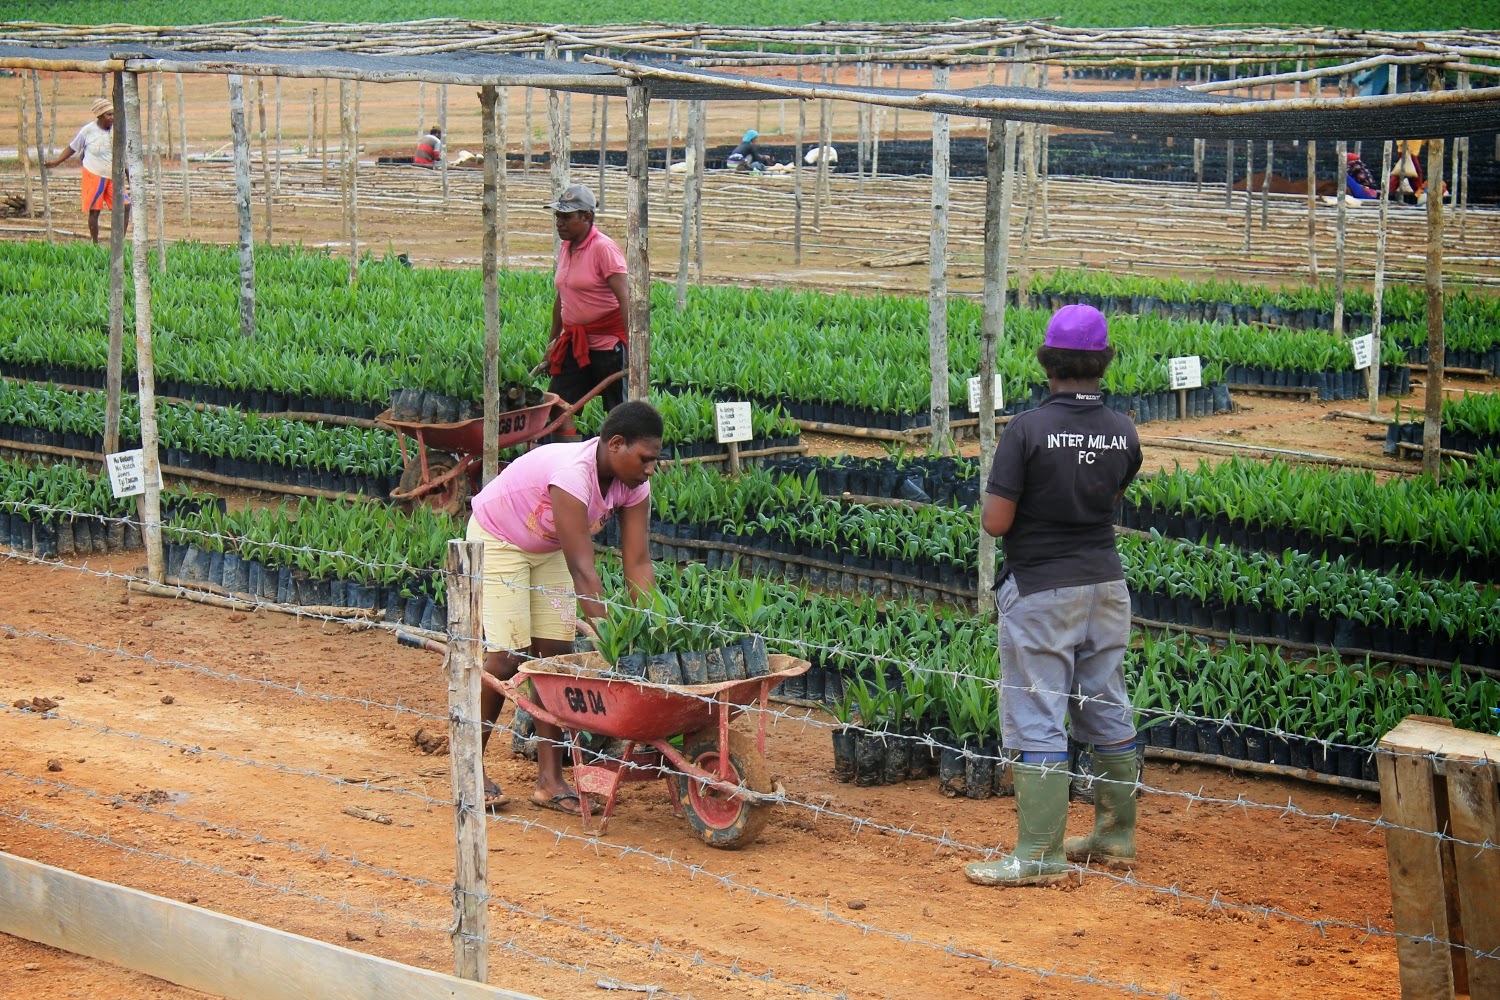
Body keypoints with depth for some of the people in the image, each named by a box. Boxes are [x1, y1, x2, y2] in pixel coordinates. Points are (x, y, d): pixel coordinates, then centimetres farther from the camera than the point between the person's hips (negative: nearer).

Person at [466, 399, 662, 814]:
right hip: (497, 541, -7)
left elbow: (637, 561, -16)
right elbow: (582, 569, -40)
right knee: (509, 655, -13)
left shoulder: (634, 485, -16)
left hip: (547, 548, 7)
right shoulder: (573, 474, -39)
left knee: (557, 651, -2)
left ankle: (550, 782, 1)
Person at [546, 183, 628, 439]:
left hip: (608, 341, -8)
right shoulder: (565, 248, 9)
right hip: (574, 342, 8)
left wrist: (631, 345, -27)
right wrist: (554, 340, 23)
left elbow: (624, 298, -20)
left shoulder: (603, 248, -13)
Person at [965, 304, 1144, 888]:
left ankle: (1040, 855, -2)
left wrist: (1001, 497, 3)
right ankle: (1117, 834, 26)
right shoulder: (1123, 434, 0)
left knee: (1036, 720, -2)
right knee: (1108, 711, 16)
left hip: (1040, 592, -6)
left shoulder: (1028, 431, -17)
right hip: (1106, 586, 6)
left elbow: (996, 523, -17)